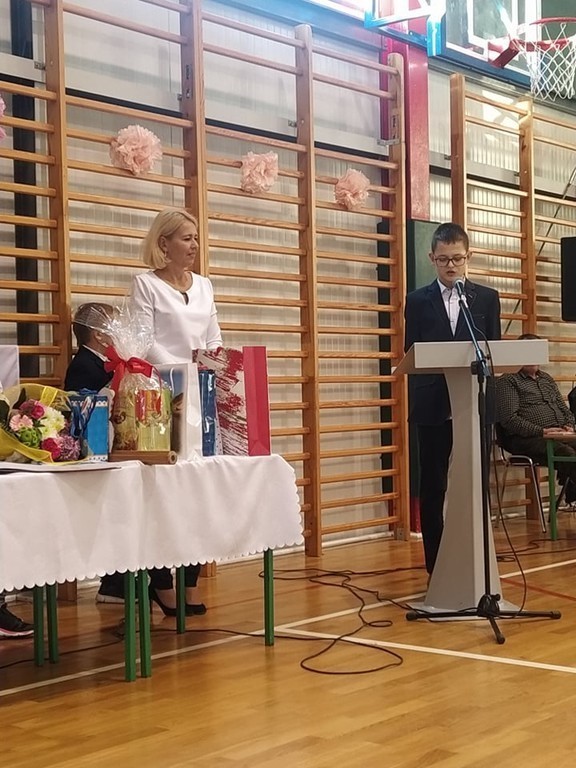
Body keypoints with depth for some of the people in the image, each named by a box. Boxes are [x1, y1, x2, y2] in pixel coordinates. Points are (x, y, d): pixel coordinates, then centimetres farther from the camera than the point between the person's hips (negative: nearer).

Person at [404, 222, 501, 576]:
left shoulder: (487, 298, 9)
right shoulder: (418, 301, 7)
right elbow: (411, 356, 4)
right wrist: (435, 368, -14)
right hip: (434, 407, 0)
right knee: (433, 489, 3)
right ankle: (437, 568, 10)